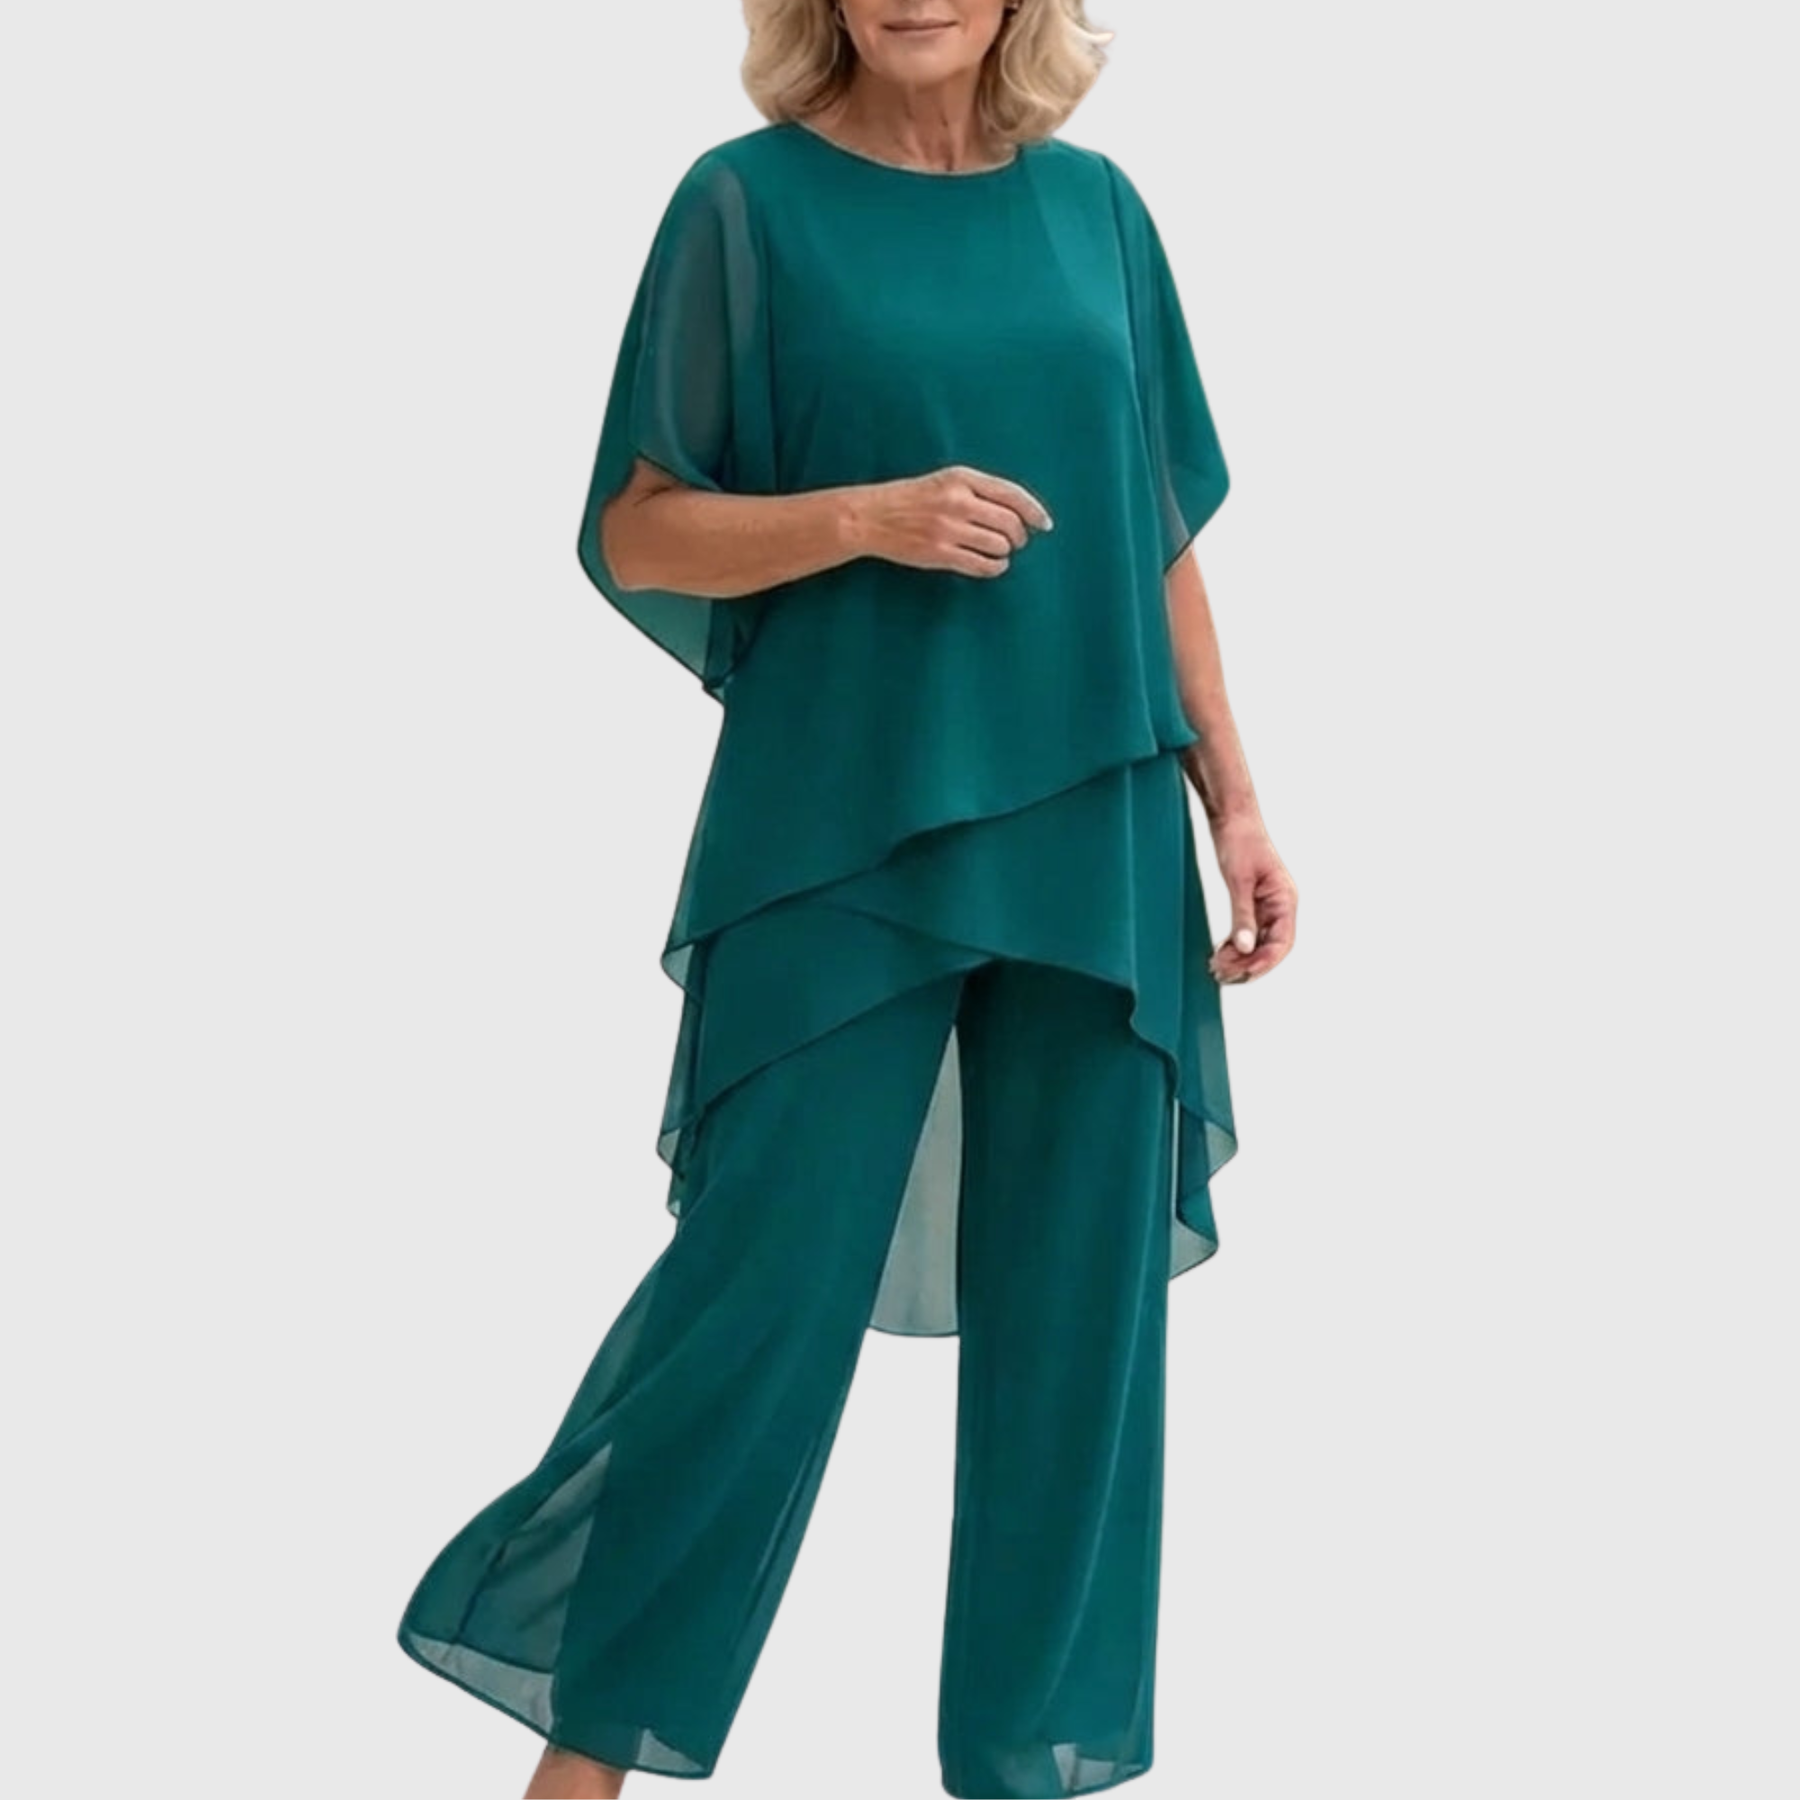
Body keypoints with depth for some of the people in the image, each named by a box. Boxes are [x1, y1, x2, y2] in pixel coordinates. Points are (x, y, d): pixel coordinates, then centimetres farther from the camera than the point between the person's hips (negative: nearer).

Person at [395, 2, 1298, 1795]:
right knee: (763, 1282, -2)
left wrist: (1231, 800, 9)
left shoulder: (1094, 207, 9)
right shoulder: (748, 202, -1)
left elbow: (1159, 540, 13)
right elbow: (632, 532, -3)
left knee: (1081, 1303, 7)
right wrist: (863, 516, -18)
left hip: (1093, 842, 4)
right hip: (841, 838, -4)